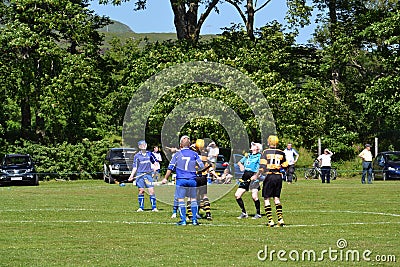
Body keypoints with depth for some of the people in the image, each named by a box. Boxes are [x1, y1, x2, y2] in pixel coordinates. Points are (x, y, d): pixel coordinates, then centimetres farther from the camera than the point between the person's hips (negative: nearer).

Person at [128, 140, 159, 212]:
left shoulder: (149, 154, 9)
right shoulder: (137, 156, 3)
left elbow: (155, 161, 21)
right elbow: (135, 167, 4)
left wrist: (156, 165, 0)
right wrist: (131, 176, -4)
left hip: (148, 174, 1)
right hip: (140, 175, -1)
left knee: (151, 190, -7)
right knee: (141, 191, -1)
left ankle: (154, 207, -3)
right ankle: (141, 207, 9)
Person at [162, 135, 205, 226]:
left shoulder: (177, 154, 3)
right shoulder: (194, 154, 4)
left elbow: (170, 168, 4)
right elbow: (202, 167, 7)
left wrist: (165, 178, 13)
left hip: (181, 180, -1)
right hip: (192, 180, 2)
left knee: (181, 199, 3)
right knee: (193, 199, 12)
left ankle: (183, 220, -1)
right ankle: (194, 220, 10)